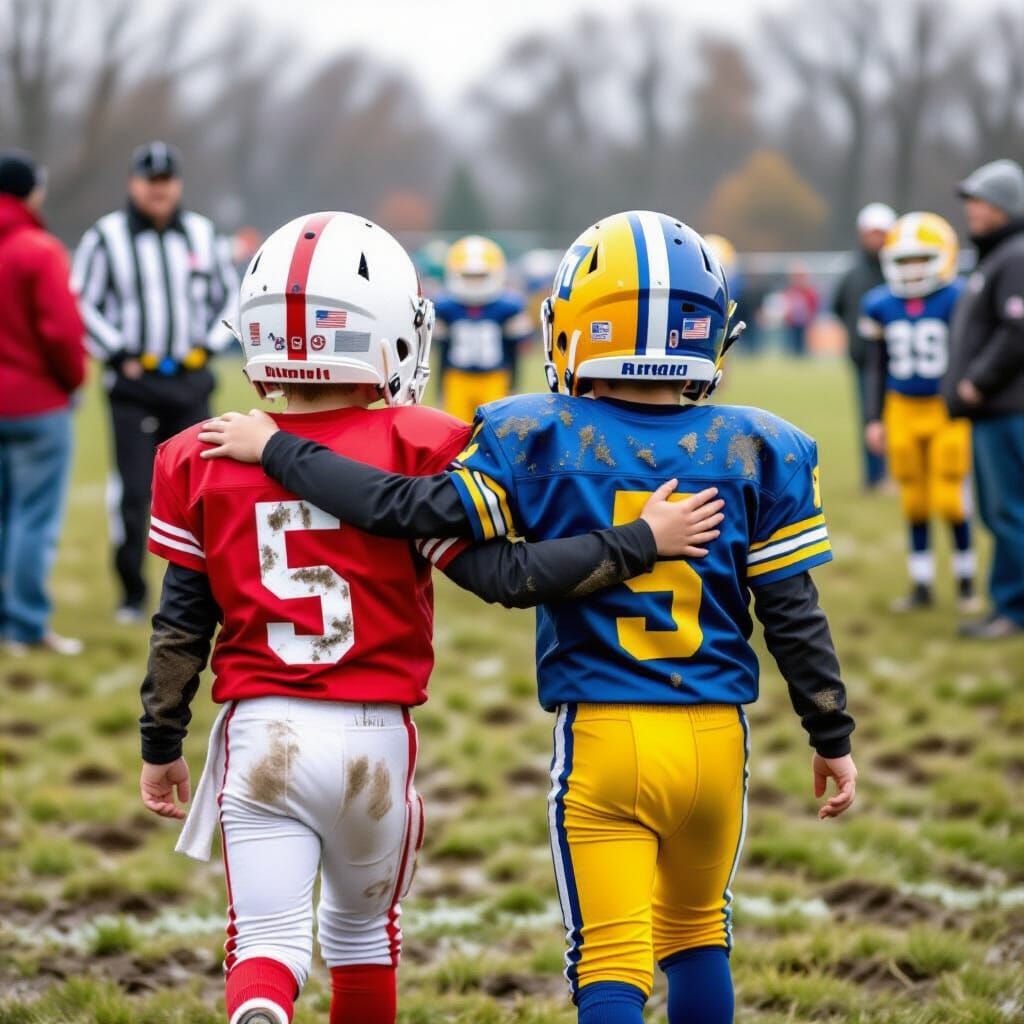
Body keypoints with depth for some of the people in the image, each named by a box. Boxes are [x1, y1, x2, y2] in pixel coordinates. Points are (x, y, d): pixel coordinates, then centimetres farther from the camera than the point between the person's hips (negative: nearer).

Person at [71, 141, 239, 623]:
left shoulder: (203, 235, 9)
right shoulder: (105, 236, -3)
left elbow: (227, 293, 18)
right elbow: (84, 303, 0)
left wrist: (209, 344, 5)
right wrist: (118, 354, -7)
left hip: (191, 379, 3)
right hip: (134, 381, -3)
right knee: (133, 490, -6)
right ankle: (132, 592, 3)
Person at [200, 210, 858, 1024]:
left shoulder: (541, 445, -9)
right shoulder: (753, 452, -3)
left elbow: (413, 511, -12)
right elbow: (794, 615, -1)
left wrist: (278, 451, -1)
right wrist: (833, 738, 11)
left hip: (602, 737, -2)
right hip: (715, 735, 2)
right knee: (696, 933, 22)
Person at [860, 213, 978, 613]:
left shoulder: (959, 301, -10)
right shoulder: (879, 306, 3)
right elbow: (877, 367, 12)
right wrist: (874, 420, 9)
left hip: (949, 412, -4)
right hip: (903, 412, 4)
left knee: (950, 499, -5)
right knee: (914, 503, 8)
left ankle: (966, 582, 12)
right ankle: (922, 586, 18)